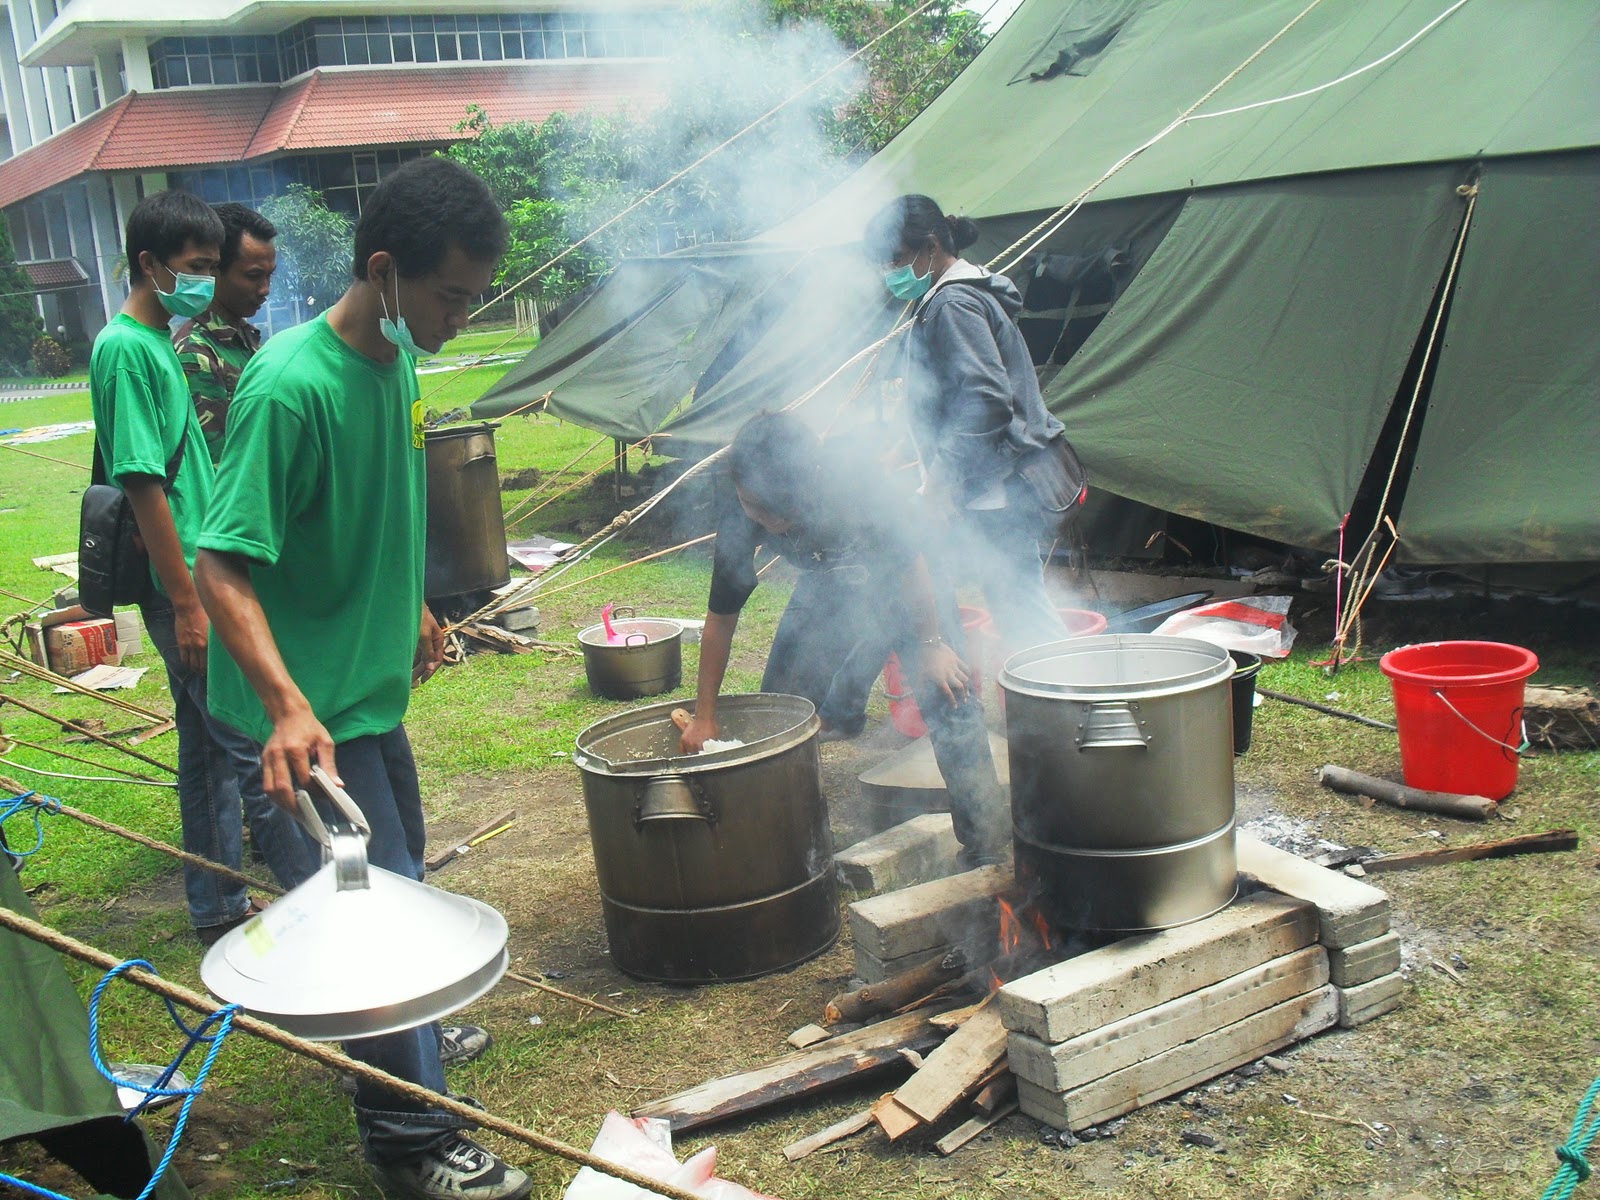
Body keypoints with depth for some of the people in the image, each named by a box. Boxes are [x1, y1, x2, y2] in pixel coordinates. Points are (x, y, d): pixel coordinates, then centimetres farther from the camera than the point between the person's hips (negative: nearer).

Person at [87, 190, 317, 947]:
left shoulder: (158, 344, 14)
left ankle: (219, 909, 24)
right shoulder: (124, 349, -14)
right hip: (182, 587, -10)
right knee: (253, 744, -4)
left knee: (207, 744, 14)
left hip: (198, 579, 10)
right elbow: (143, 485, -19)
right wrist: (188, 603, -19)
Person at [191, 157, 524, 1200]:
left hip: (371, 682, 9)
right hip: (312, 705, -9)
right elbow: (223, 563, -30)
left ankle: (406, 1035, 47)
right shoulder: (292, 385, -27)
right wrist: (287, 704, -40)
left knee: (399, 873, 24)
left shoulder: (398, 357, 1)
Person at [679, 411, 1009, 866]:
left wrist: (930, 644, -15)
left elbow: (910, 564, -23)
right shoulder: (738, 508, -28)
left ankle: (987, 845, -9)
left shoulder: (855, 476, -40)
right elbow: (721, 618, -16)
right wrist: (704, 717, -11)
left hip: (904, 568, -3)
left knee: (946, 690, -17)